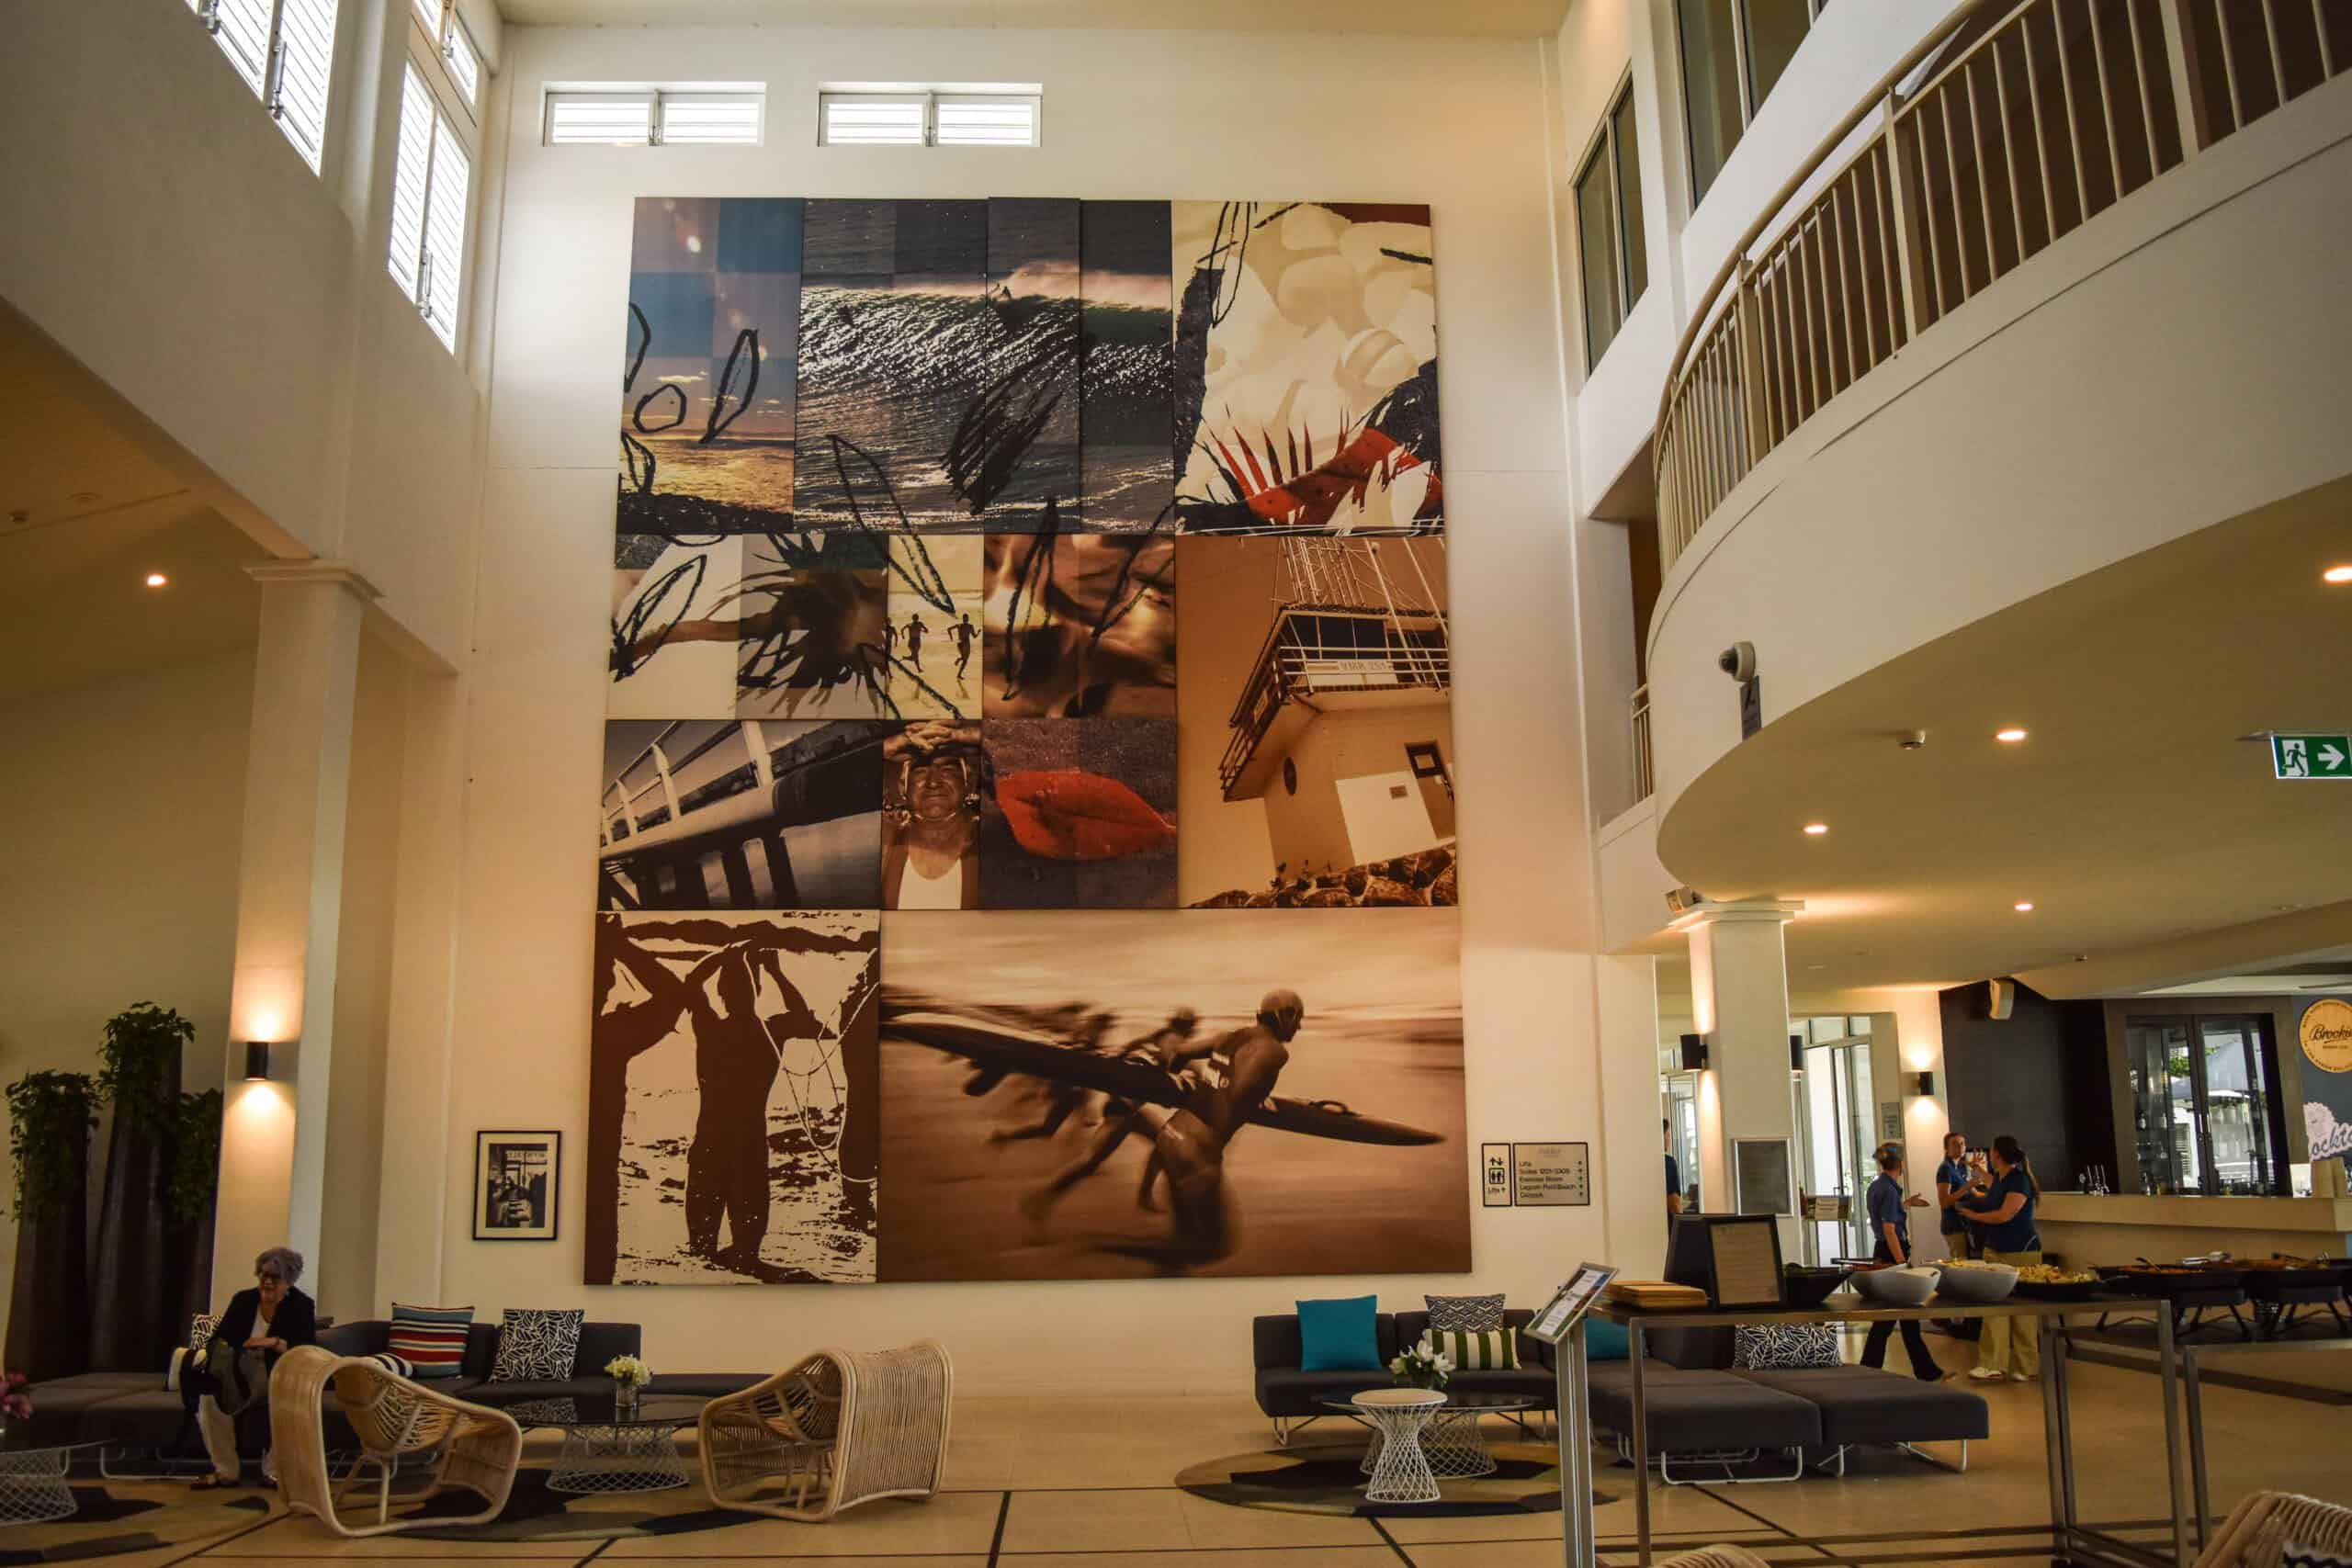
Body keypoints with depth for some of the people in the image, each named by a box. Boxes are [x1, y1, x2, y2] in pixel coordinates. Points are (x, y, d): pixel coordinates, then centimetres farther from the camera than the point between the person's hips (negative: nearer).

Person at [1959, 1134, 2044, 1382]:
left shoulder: (2019, 1180, -15)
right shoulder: (1999, 1178, 10)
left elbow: (2005, 1214, -22)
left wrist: (1975, 1216, -9)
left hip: (2019, 1252, -8)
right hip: (1995, 1250, 8)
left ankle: (2028, 1367, 11)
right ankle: (1992, 1364, 1)